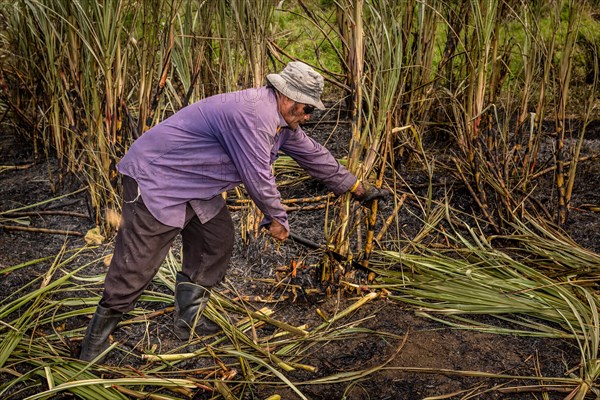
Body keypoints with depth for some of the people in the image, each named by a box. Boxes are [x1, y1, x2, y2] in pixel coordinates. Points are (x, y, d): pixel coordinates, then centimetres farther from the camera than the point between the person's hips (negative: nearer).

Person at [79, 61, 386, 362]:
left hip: (195, 187, 10)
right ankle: (98, 335, 12)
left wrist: (355, 187, 25)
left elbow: (313, 155, 17)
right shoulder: (251, 113, -27)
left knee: (218, 242, 12)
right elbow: (257, 177, -23)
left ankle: (189, 321, 25)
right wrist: (277, 219, -6)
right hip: (156, 179, -10)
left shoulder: (282, 121, 6)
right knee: (137, 265, -6)